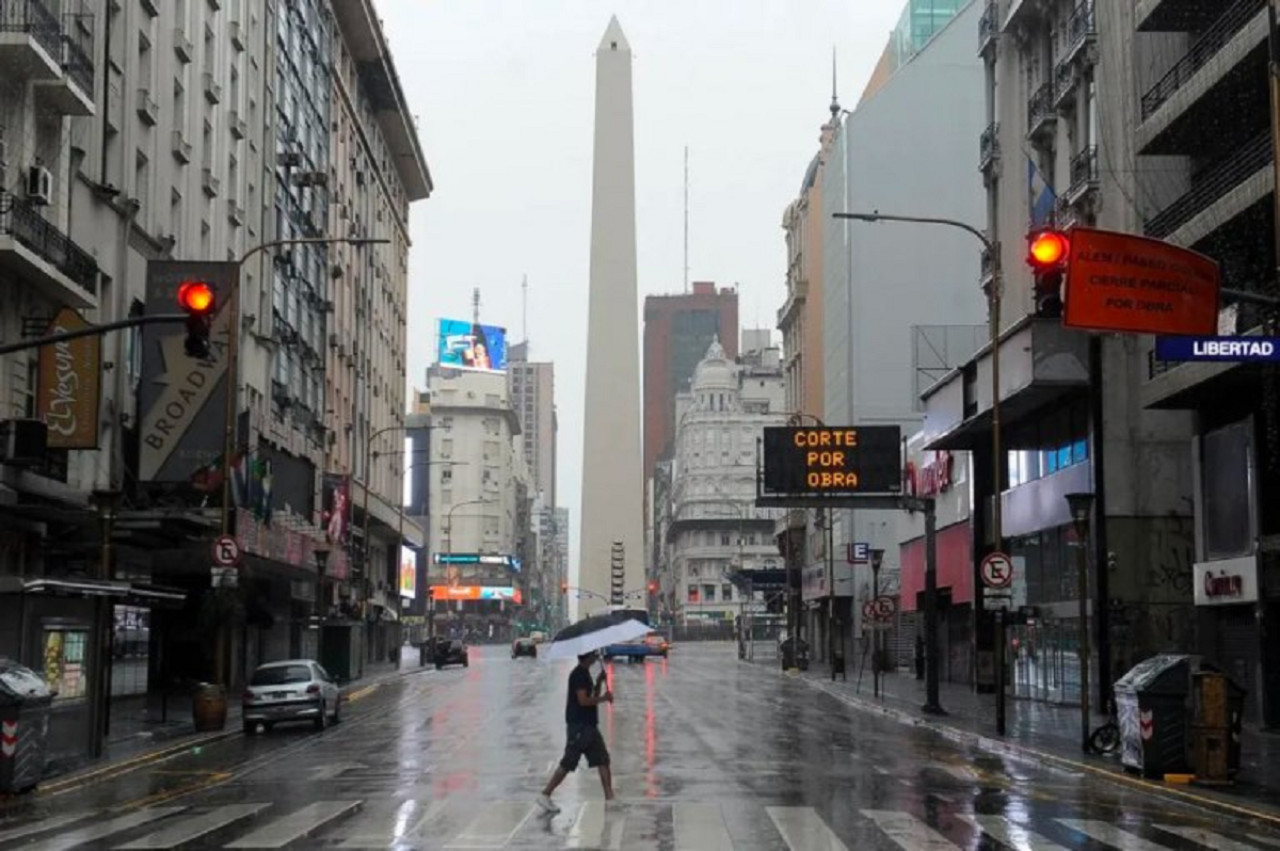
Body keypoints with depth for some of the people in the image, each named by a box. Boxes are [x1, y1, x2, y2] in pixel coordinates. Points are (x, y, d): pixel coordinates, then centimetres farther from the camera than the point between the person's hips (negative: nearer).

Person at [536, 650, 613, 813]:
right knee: (568, 763, -8)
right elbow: (583, 700, -22)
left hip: (589, 725, 10)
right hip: (579, 726, -10)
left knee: (603, 760, 8)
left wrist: (600, 681, 7)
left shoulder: (585, 674, 16)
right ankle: (545, 795, -2)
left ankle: (609, 797, 10)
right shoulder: (578, 674, -14)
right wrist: (604, 698, -11)